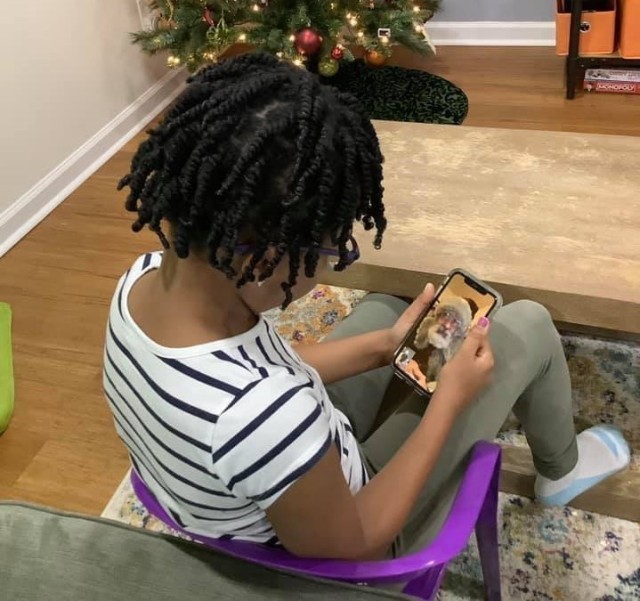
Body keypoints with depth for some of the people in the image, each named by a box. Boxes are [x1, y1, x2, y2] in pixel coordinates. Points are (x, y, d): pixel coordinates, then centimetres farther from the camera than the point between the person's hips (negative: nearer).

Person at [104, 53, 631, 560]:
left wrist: (381, 346, -1)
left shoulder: (144, 278, -20)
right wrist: (450, 399, -18)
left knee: (387, 308, 22)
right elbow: (352, 546, -24)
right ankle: (560, 468, 32)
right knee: (526, 327, 1)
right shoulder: (257, 416, -44)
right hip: (343, 534, -6)